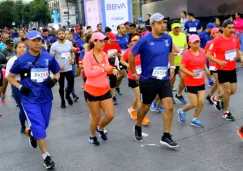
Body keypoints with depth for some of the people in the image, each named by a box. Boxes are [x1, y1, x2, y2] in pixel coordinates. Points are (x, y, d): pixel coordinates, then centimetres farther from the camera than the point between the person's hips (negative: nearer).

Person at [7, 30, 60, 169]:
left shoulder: (49, 58, -3)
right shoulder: (21, 60, -7)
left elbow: (57, 72, 11)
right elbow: (10, 77, 4)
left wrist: (54, 80, -10)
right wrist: (20, 87, -12)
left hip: (46, 98, 3)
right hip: (30, 100, -3)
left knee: (43, 125, 19)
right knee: (39, 128, -8)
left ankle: (31, 133, 54)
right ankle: (46, 157, 4)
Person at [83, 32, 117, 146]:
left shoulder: (104, 54, 1)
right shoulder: (88, 55, -14)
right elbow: (88, 73, -23)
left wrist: (113, 69, -10)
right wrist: (103, 69, -27)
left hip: (105, 90, 5)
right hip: (92, 91, -5)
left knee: (110, 115, 5)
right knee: (96, 117, 8)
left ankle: (100, 128, 37)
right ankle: (92, 136, 35)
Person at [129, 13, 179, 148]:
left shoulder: (168, 38, -2)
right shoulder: (145, 40, -16)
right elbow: (131, 56, -6)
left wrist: (172, 66, 14)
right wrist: (134, 74, -3)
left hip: (164, 78, 4)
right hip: (148, 79, -4)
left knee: (169, 106, -5)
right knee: (145, 106, 13)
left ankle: (166, 137, 7)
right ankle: (138, 127, 41)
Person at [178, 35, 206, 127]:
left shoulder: (202, 52, 2)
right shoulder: (186, 54, -16)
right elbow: (181, 68, -19)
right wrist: (191, 74, -27)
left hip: (201, 82, 6)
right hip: (190, 83, -5)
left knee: (201, 102, 3)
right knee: (194, 104, -1)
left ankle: (195, 119, 22)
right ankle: (182, 111, 28)